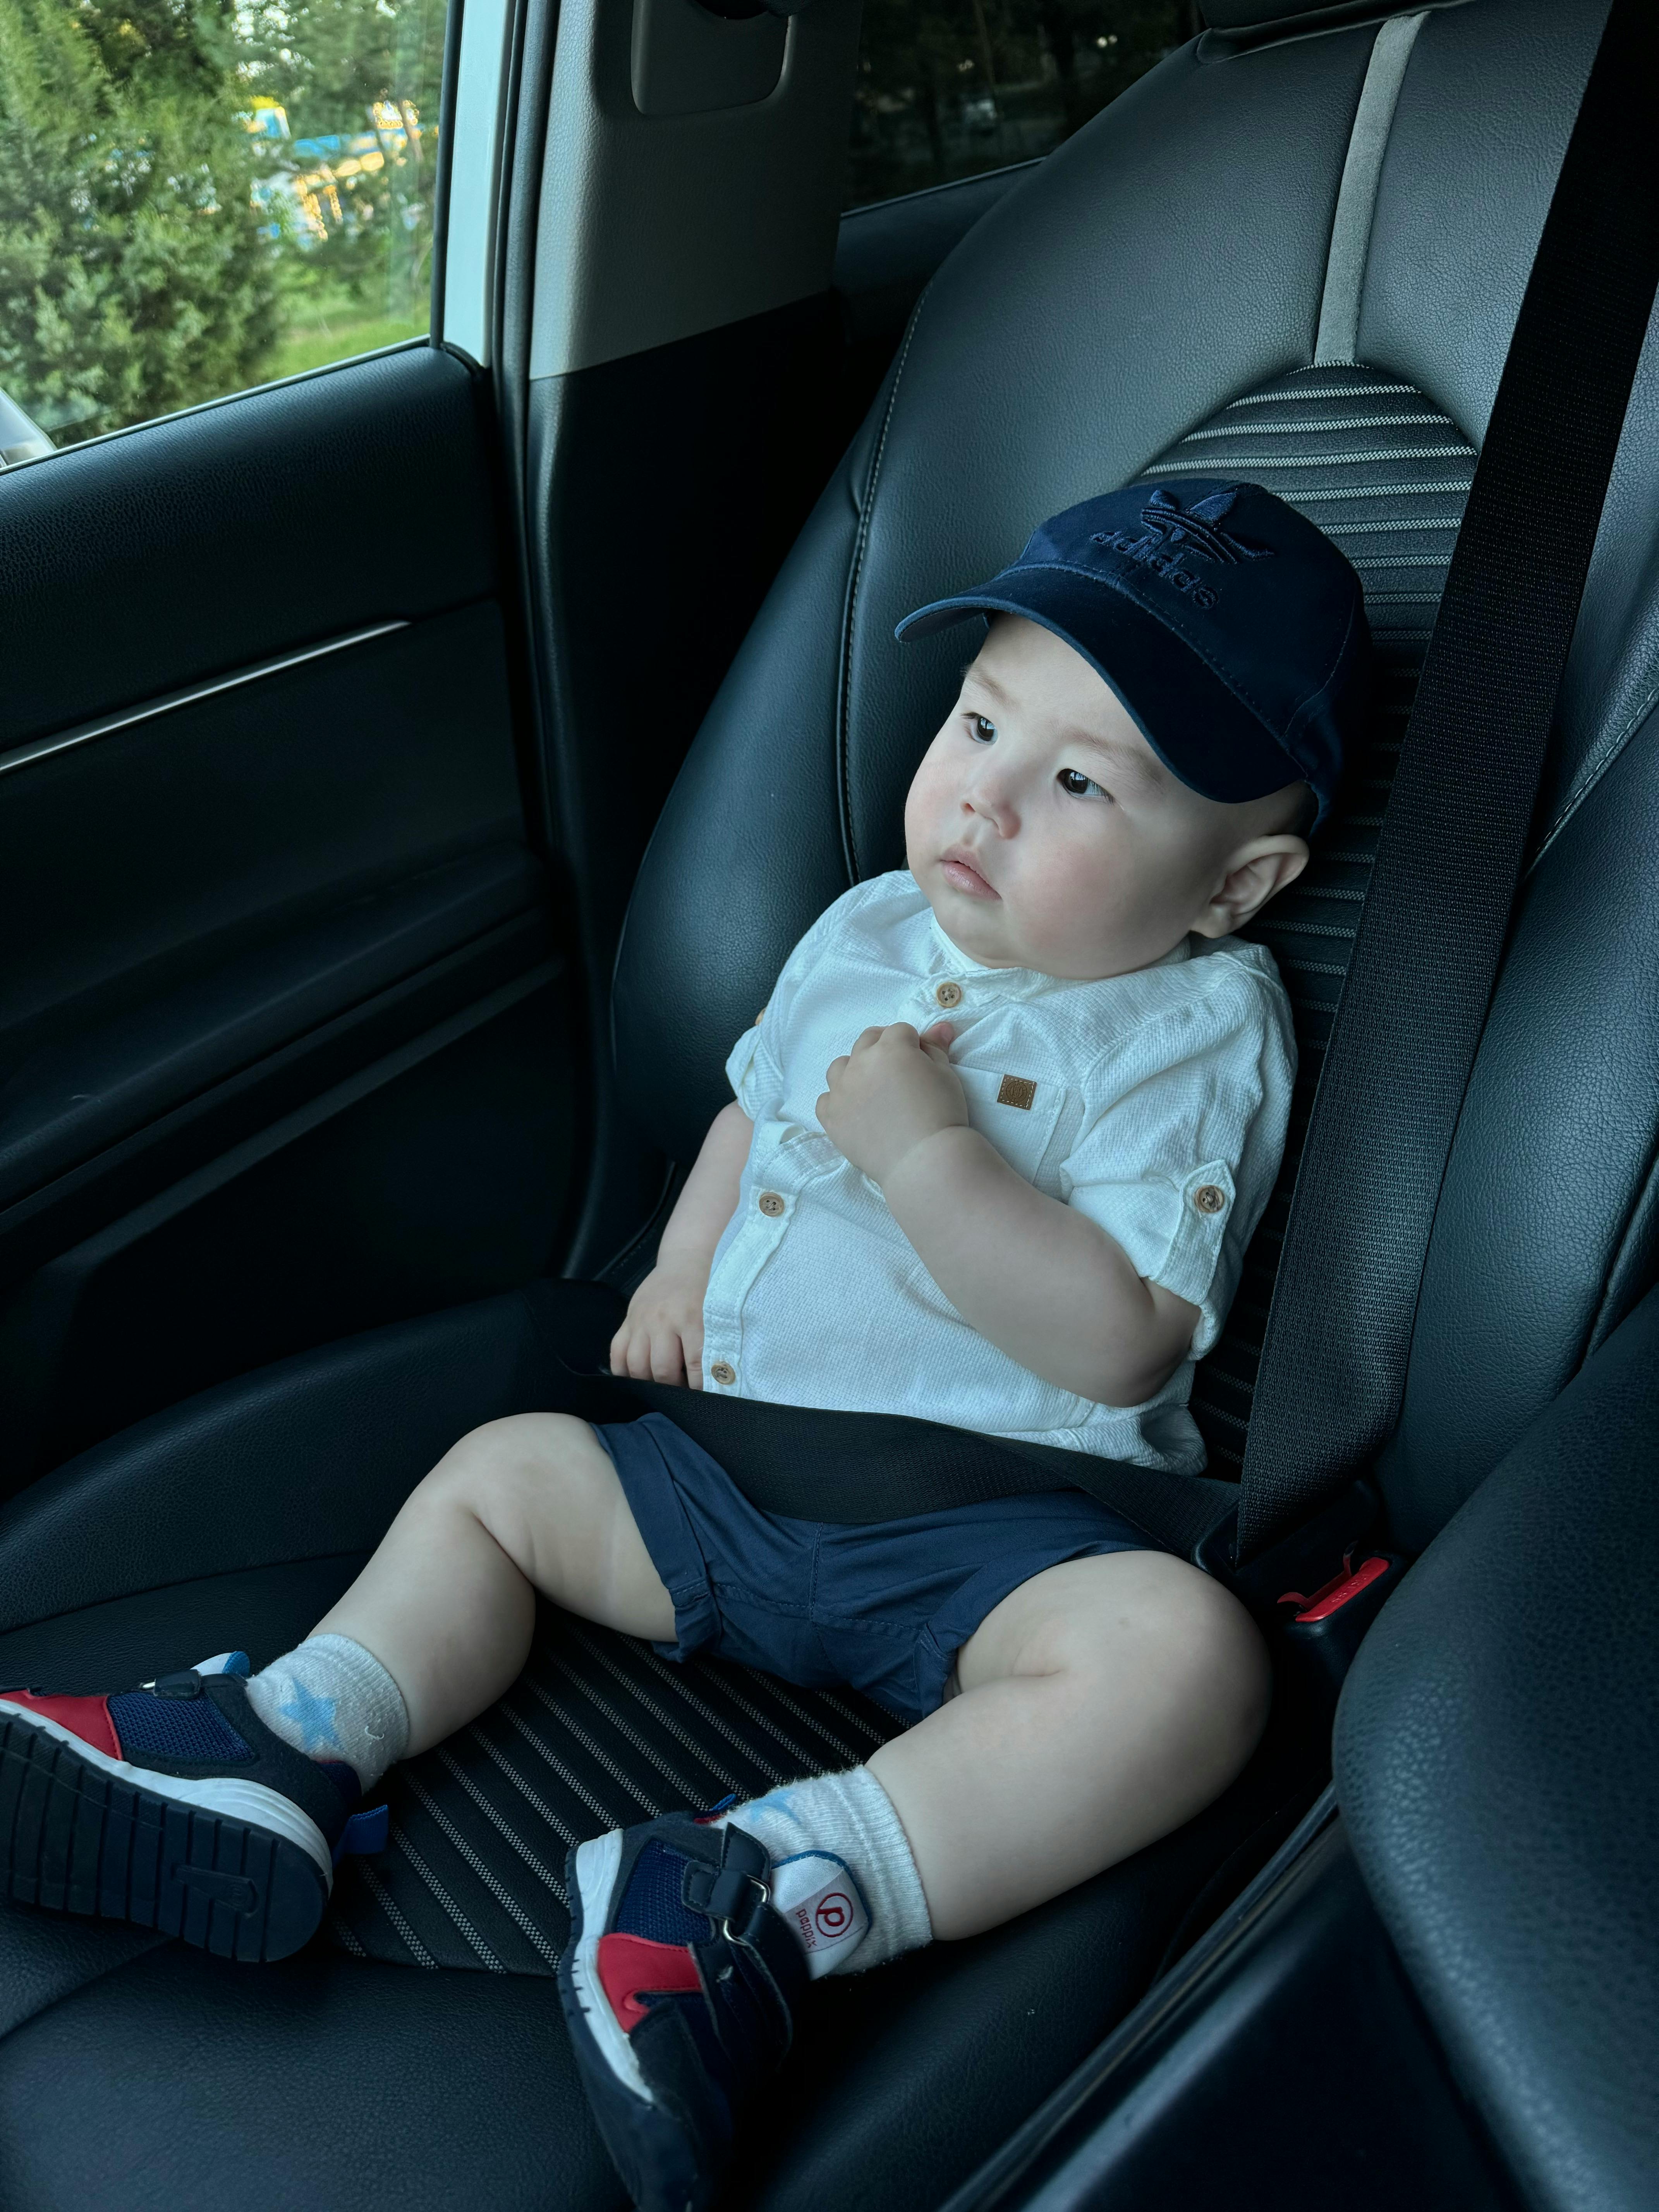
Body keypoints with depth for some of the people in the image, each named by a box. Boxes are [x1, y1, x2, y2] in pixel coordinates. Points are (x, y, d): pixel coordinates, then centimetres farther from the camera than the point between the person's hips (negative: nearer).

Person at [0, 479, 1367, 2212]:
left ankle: (772, 1901, -39)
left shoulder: (1198, 1034, -11)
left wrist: (929, 1151, -26)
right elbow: (753, 1107, 25)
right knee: (499, 1469, 9)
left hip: (994, 1530, -6)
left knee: (1179, 1652, -34)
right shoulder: (867, 933, 8)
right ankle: (278, 1763, 0)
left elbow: (1118, 1343, -22)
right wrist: (684, 1272, 9)